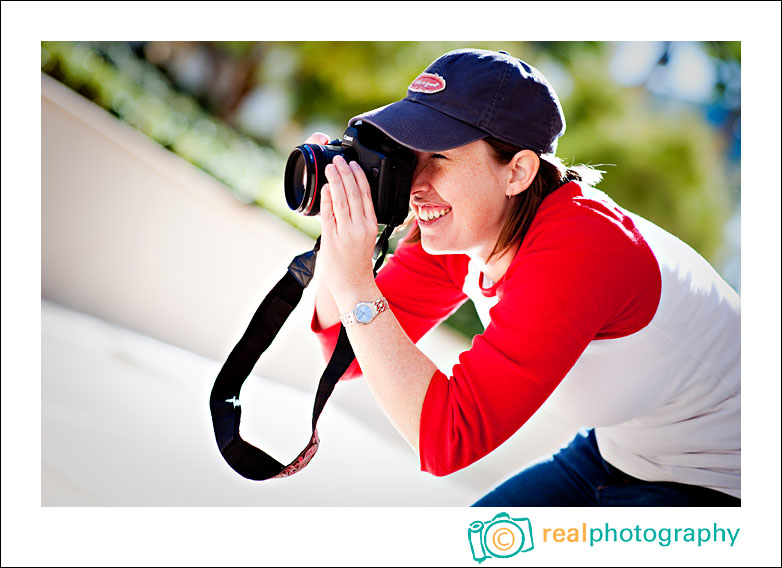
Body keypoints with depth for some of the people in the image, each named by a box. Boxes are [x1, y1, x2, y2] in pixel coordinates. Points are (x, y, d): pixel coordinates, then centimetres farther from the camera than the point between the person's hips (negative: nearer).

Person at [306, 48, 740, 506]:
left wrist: (353, 284, -36)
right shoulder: (459, 228, -10)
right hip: (612, 452, 8)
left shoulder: (574, 254, -33)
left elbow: (446, 437, -36)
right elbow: (347, 352, -3)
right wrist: (336, 240, -19)